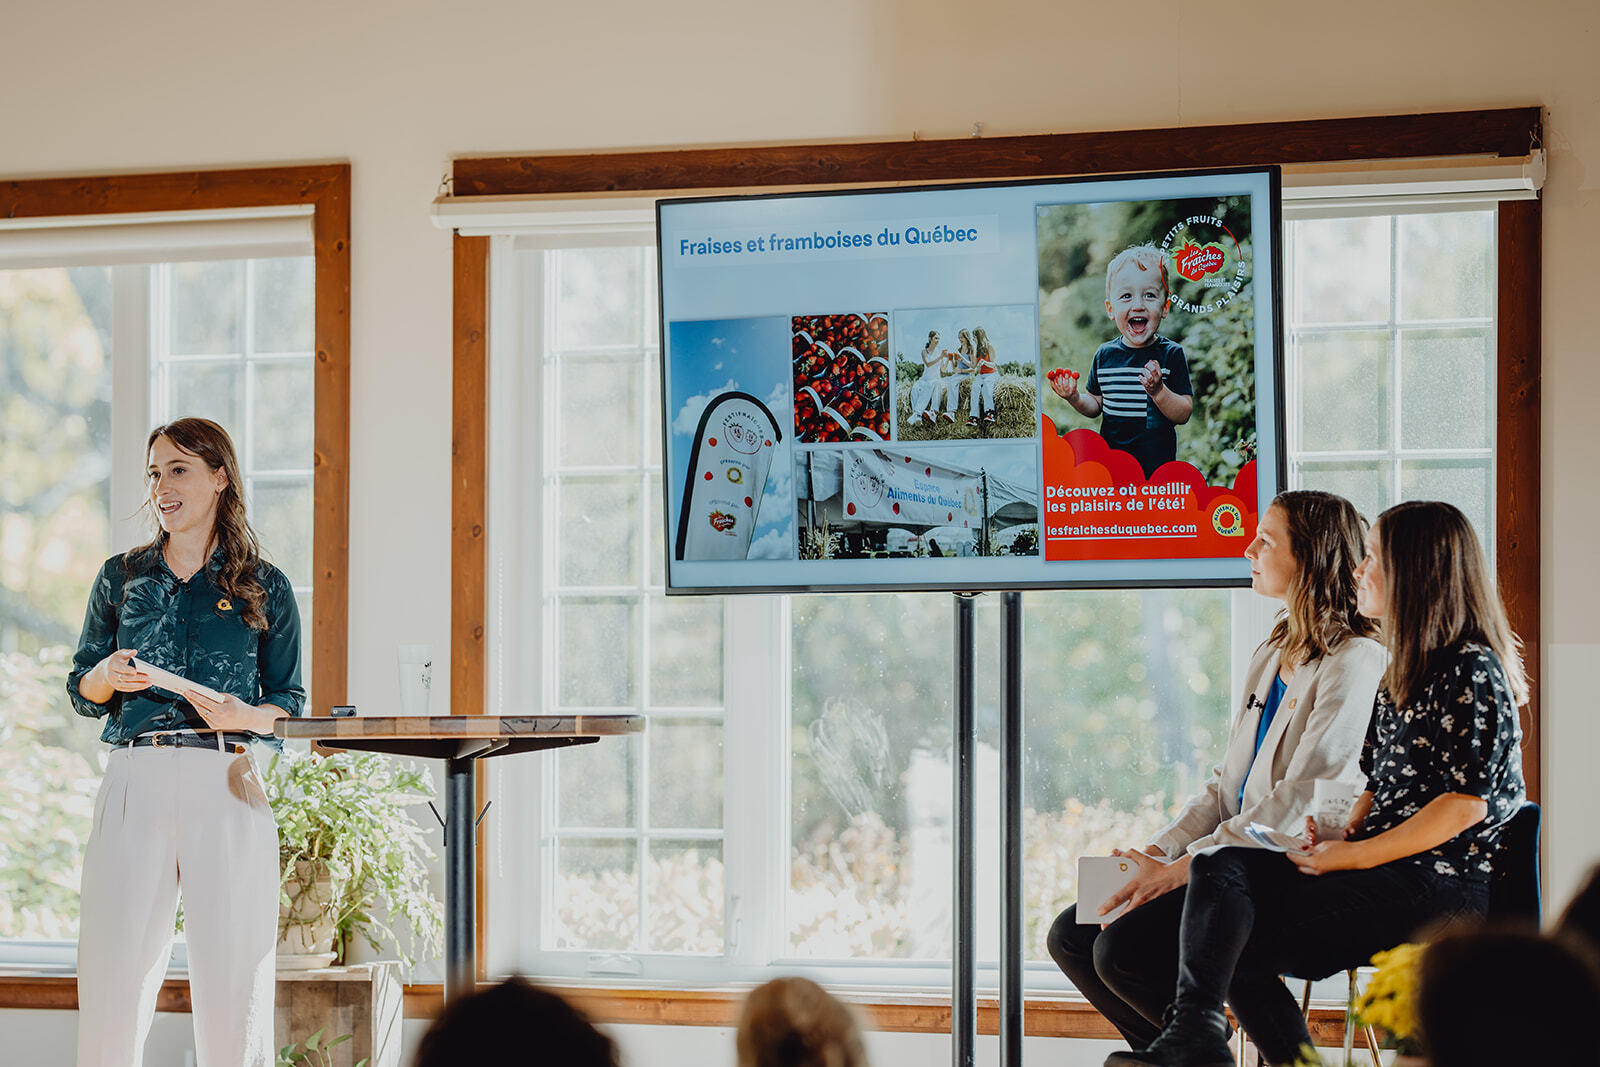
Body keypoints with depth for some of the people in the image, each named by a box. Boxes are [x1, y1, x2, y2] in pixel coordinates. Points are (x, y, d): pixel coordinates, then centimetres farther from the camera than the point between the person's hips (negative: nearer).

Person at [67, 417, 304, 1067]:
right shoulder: (122, 579, 16)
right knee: (112, 974, -5)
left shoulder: (264, 587, 11)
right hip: (135, 784, 1)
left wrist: (243, 715, -8)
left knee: (233, 976, -5)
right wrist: (108, 677, -4)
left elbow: (290, 703, 12)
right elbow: (81, 692, 18)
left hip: (226, 788, -1)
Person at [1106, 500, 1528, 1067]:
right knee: (1222, 864, -15)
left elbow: (1467, 802, -16)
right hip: (1387, 872, 9)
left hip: (1443, 887, -9)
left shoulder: (1470, 669, -8)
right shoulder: (1406, 670, 23)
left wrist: (1354, 856, -14)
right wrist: (1342, 837, 2)